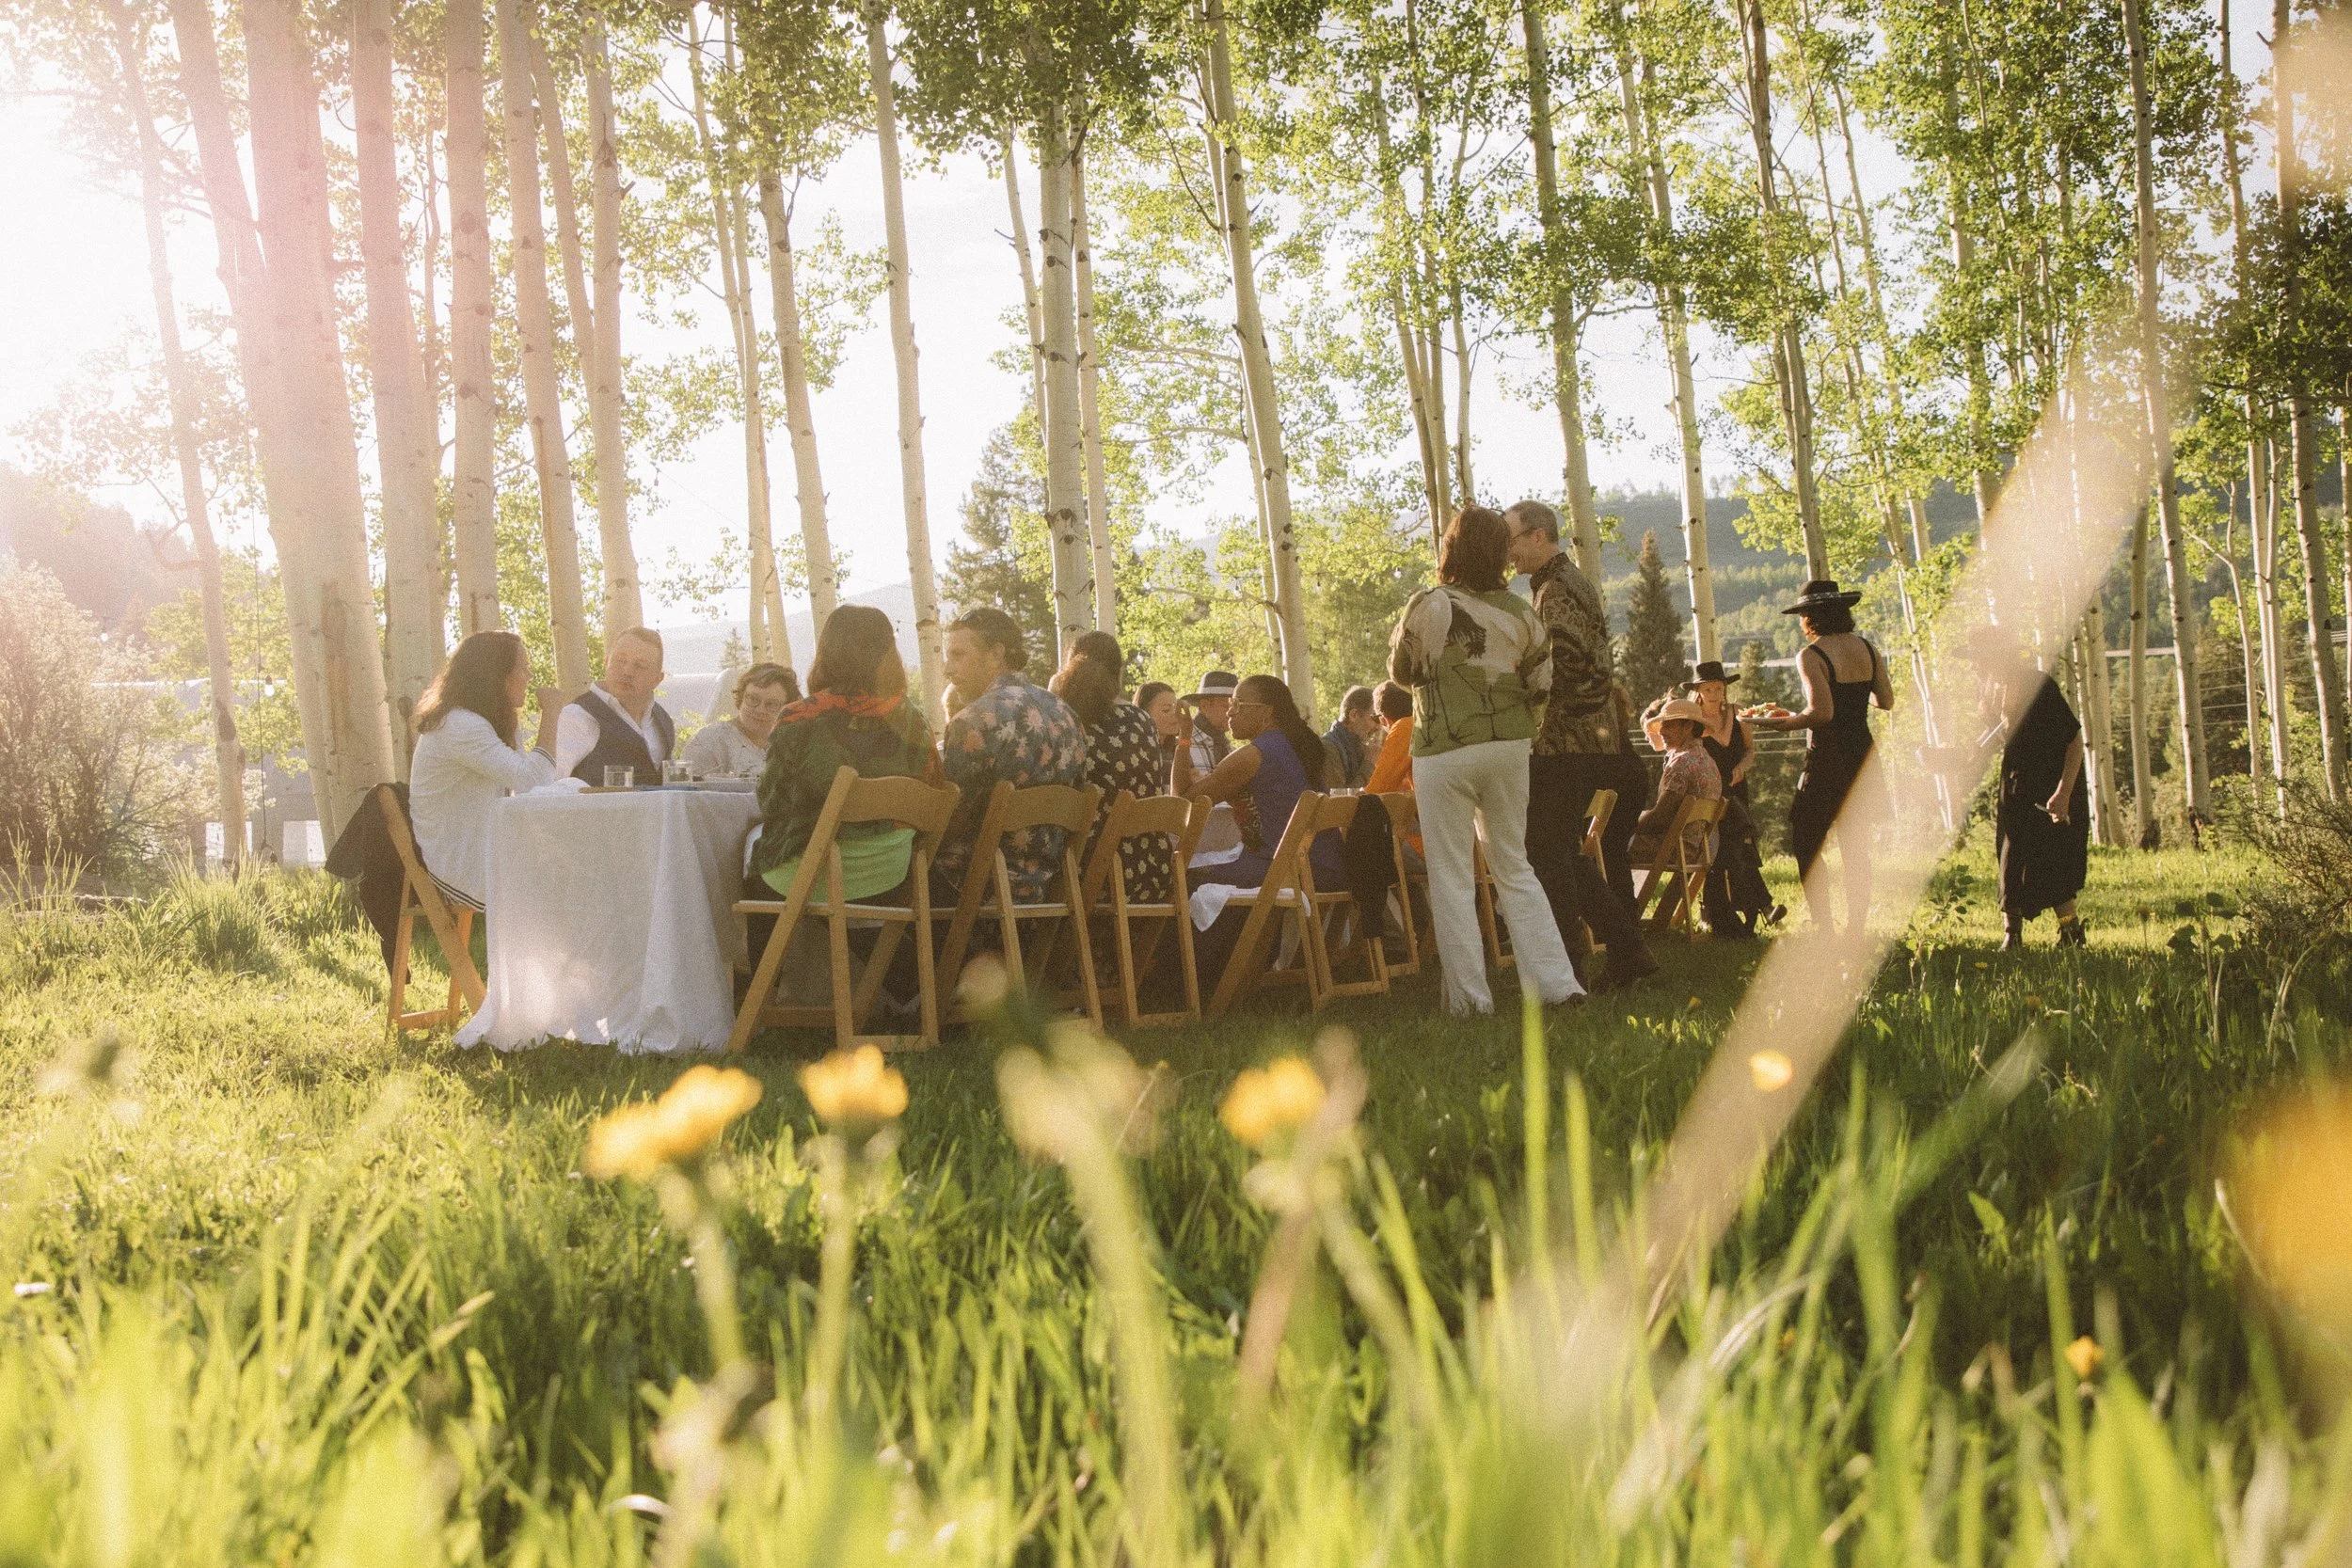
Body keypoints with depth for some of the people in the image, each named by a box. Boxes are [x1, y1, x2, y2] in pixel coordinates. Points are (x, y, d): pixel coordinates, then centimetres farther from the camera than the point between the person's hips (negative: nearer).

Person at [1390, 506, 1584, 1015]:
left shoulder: (1427, 606, -10)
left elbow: (1402, 672, 3)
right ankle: (1556, 980, 10)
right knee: (1514, 867, 15)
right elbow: (1540, 686, 6)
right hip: (1510, 748, 5)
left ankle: (1470, 997, 5)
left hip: (1445, 750, -4)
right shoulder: (1519, 613, 2)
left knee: (1451, 877, 4)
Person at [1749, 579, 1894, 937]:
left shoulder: (1811, 656, -14)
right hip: (1862, 754, 7)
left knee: (1806, 841, 1)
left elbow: (1821, 712, -23)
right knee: (1855, 847, 11)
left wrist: (1779, 722, -12)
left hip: (1827, 759, -7)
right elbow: (1887, 702, 10)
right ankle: (1855, 931, 13)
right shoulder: (1867, 648, 6)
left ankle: (1825, 931, -7)